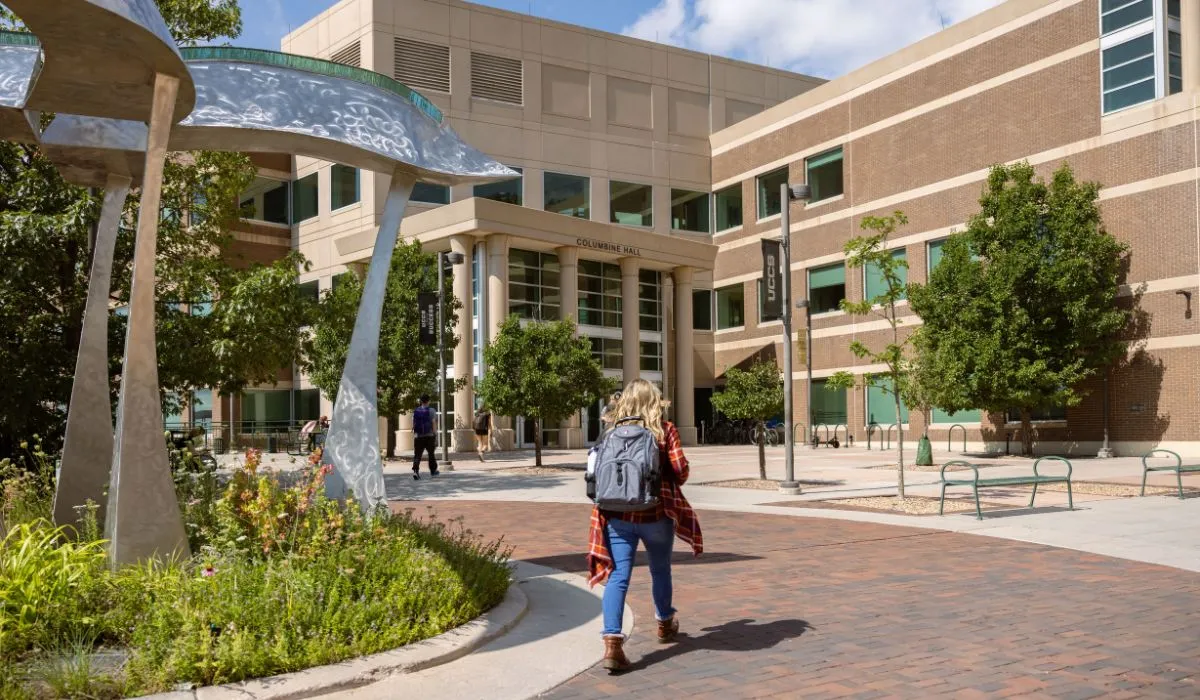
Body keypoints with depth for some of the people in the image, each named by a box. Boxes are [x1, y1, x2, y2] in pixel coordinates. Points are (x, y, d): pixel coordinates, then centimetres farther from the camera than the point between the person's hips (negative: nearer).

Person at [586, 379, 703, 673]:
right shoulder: (664, 430, -4)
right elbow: (680, 470, -8)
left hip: (617, 514, 1)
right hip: (656, 513, -1)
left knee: (618, 576, -2)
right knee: (660, 570, 21)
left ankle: (612, 641, -16)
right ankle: (665, 624, 41)